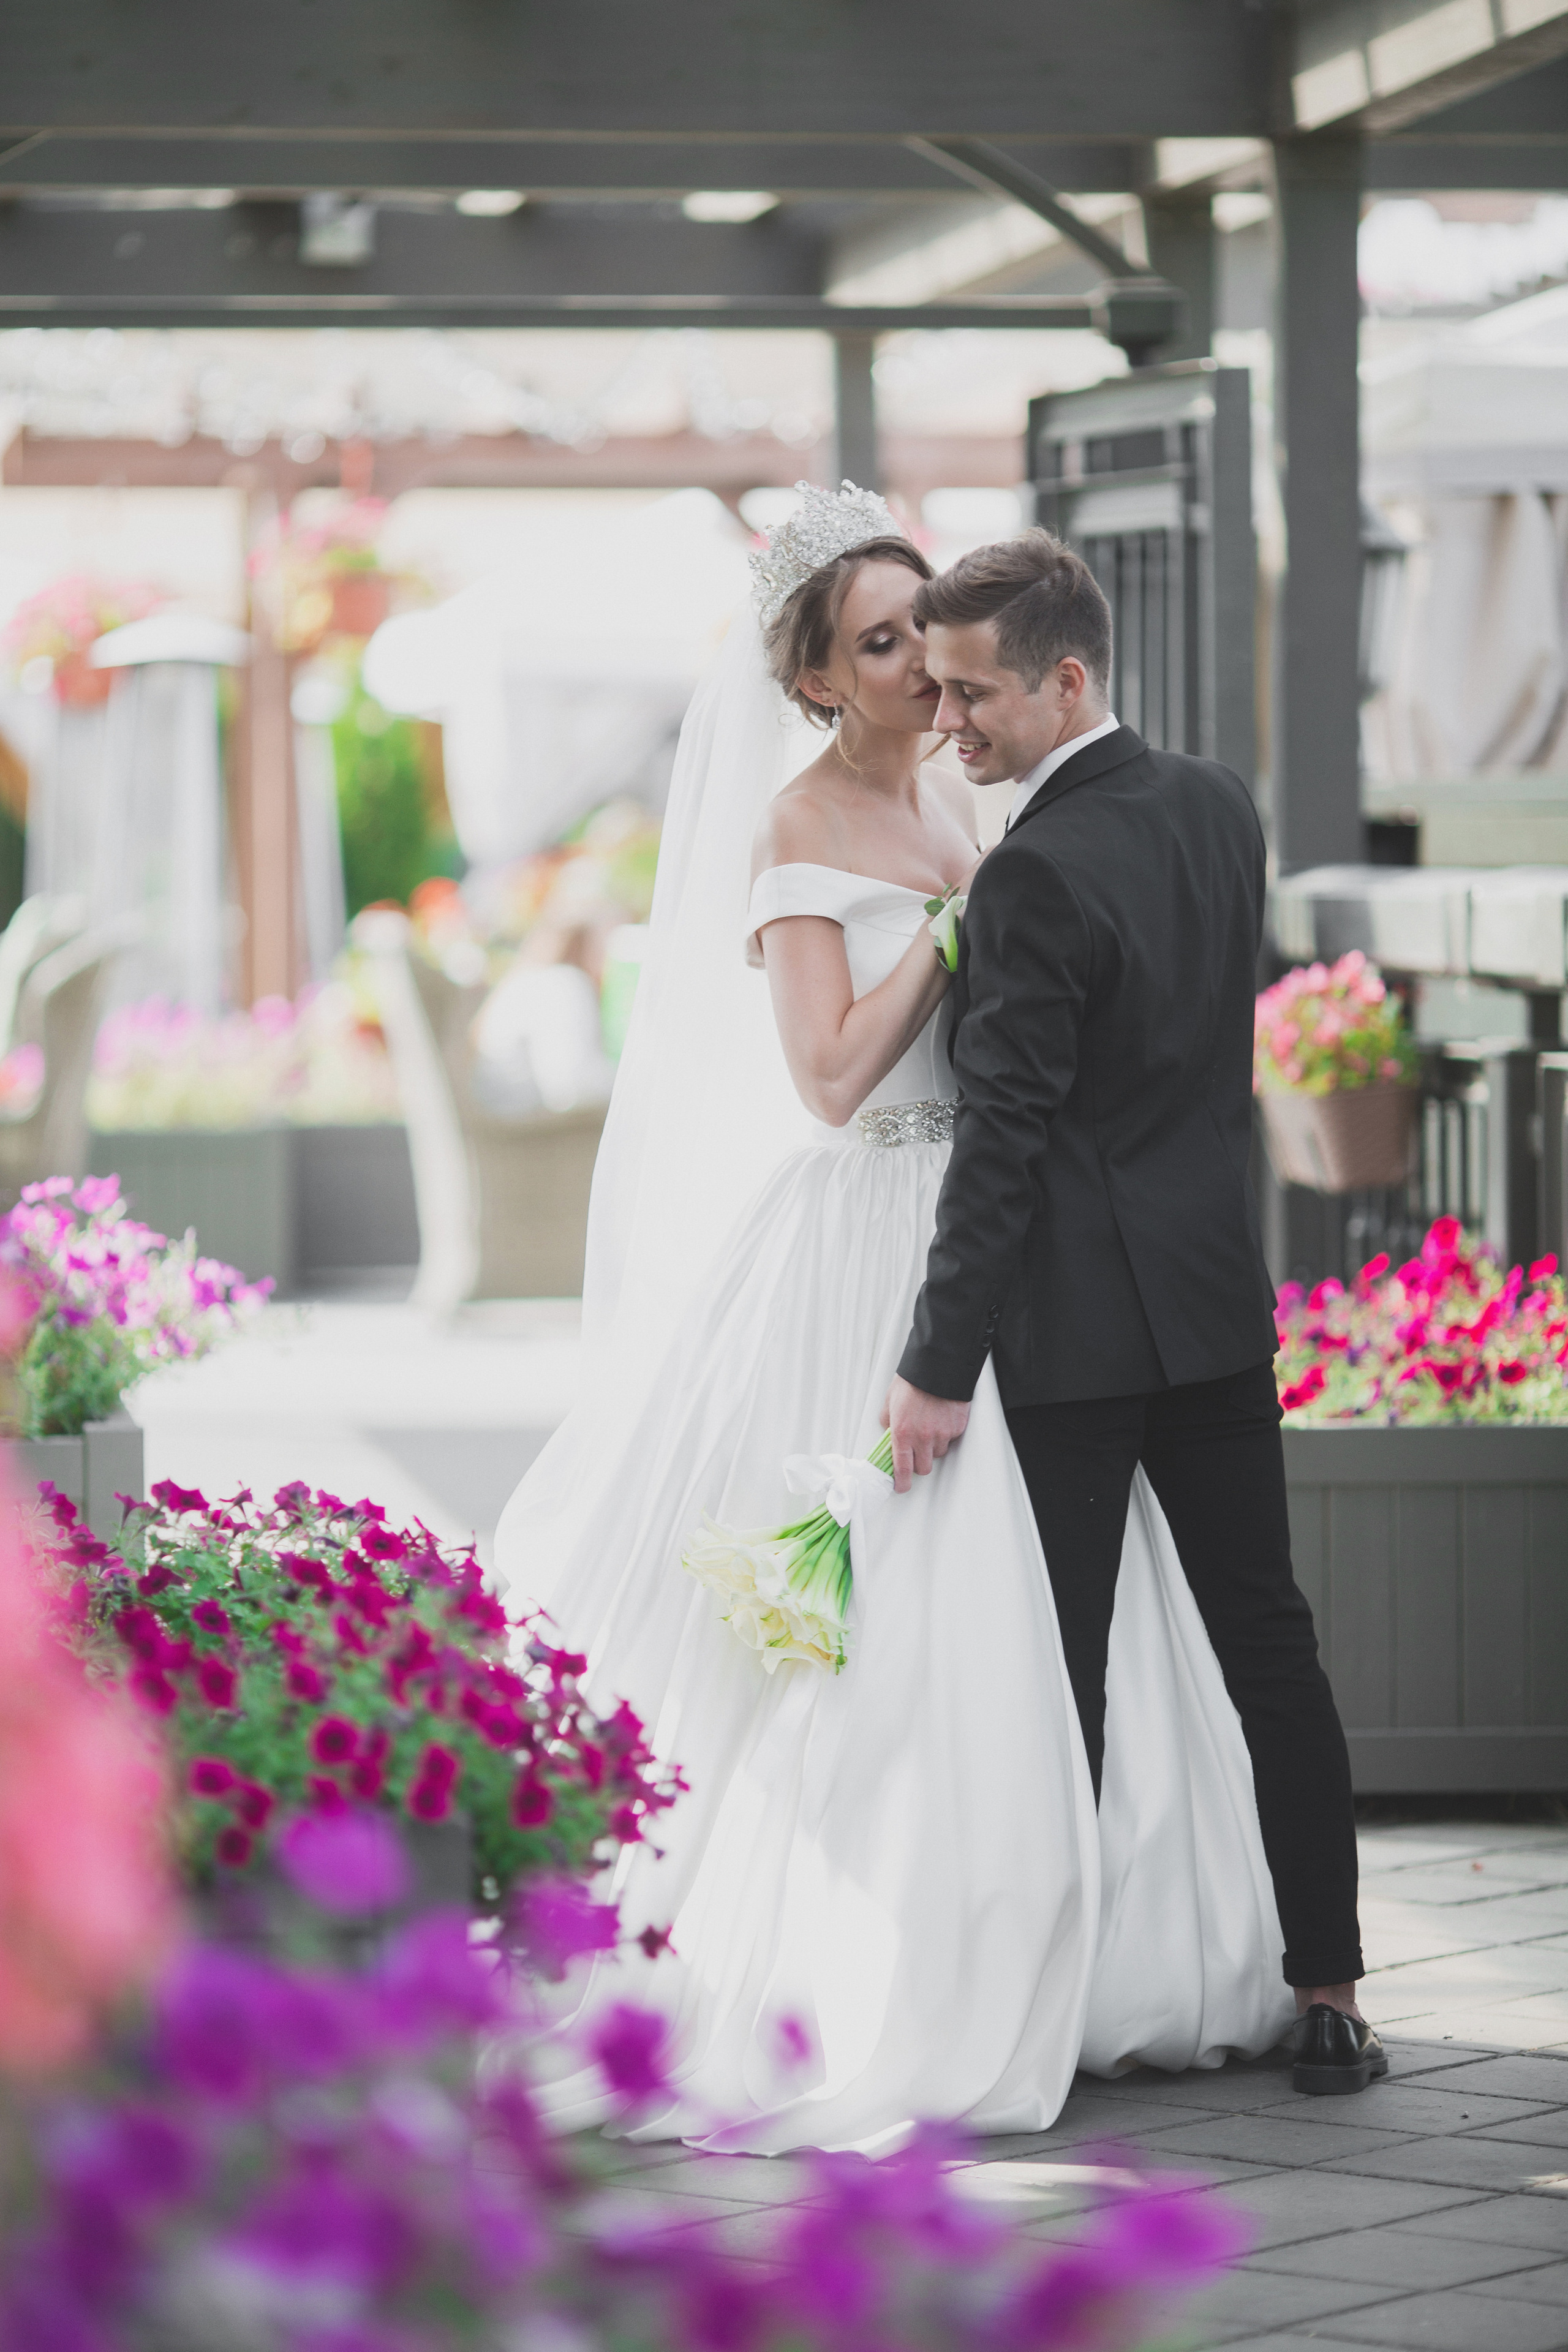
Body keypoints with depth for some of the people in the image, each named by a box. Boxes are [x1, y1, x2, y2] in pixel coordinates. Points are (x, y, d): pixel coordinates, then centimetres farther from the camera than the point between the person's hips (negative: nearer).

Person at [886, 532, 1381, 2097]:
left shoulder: (1039, 873, -19)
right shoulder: (1221, 809, 5)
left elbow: (1002, 1140, -20)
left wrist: (939, 1368, -17)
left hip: (1081, 1319, -7)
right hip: (1219, 1296, 7)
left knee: (1059, 1675, 2)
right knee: (1267, 1642, 10)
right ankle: (1328, 1995, 12)